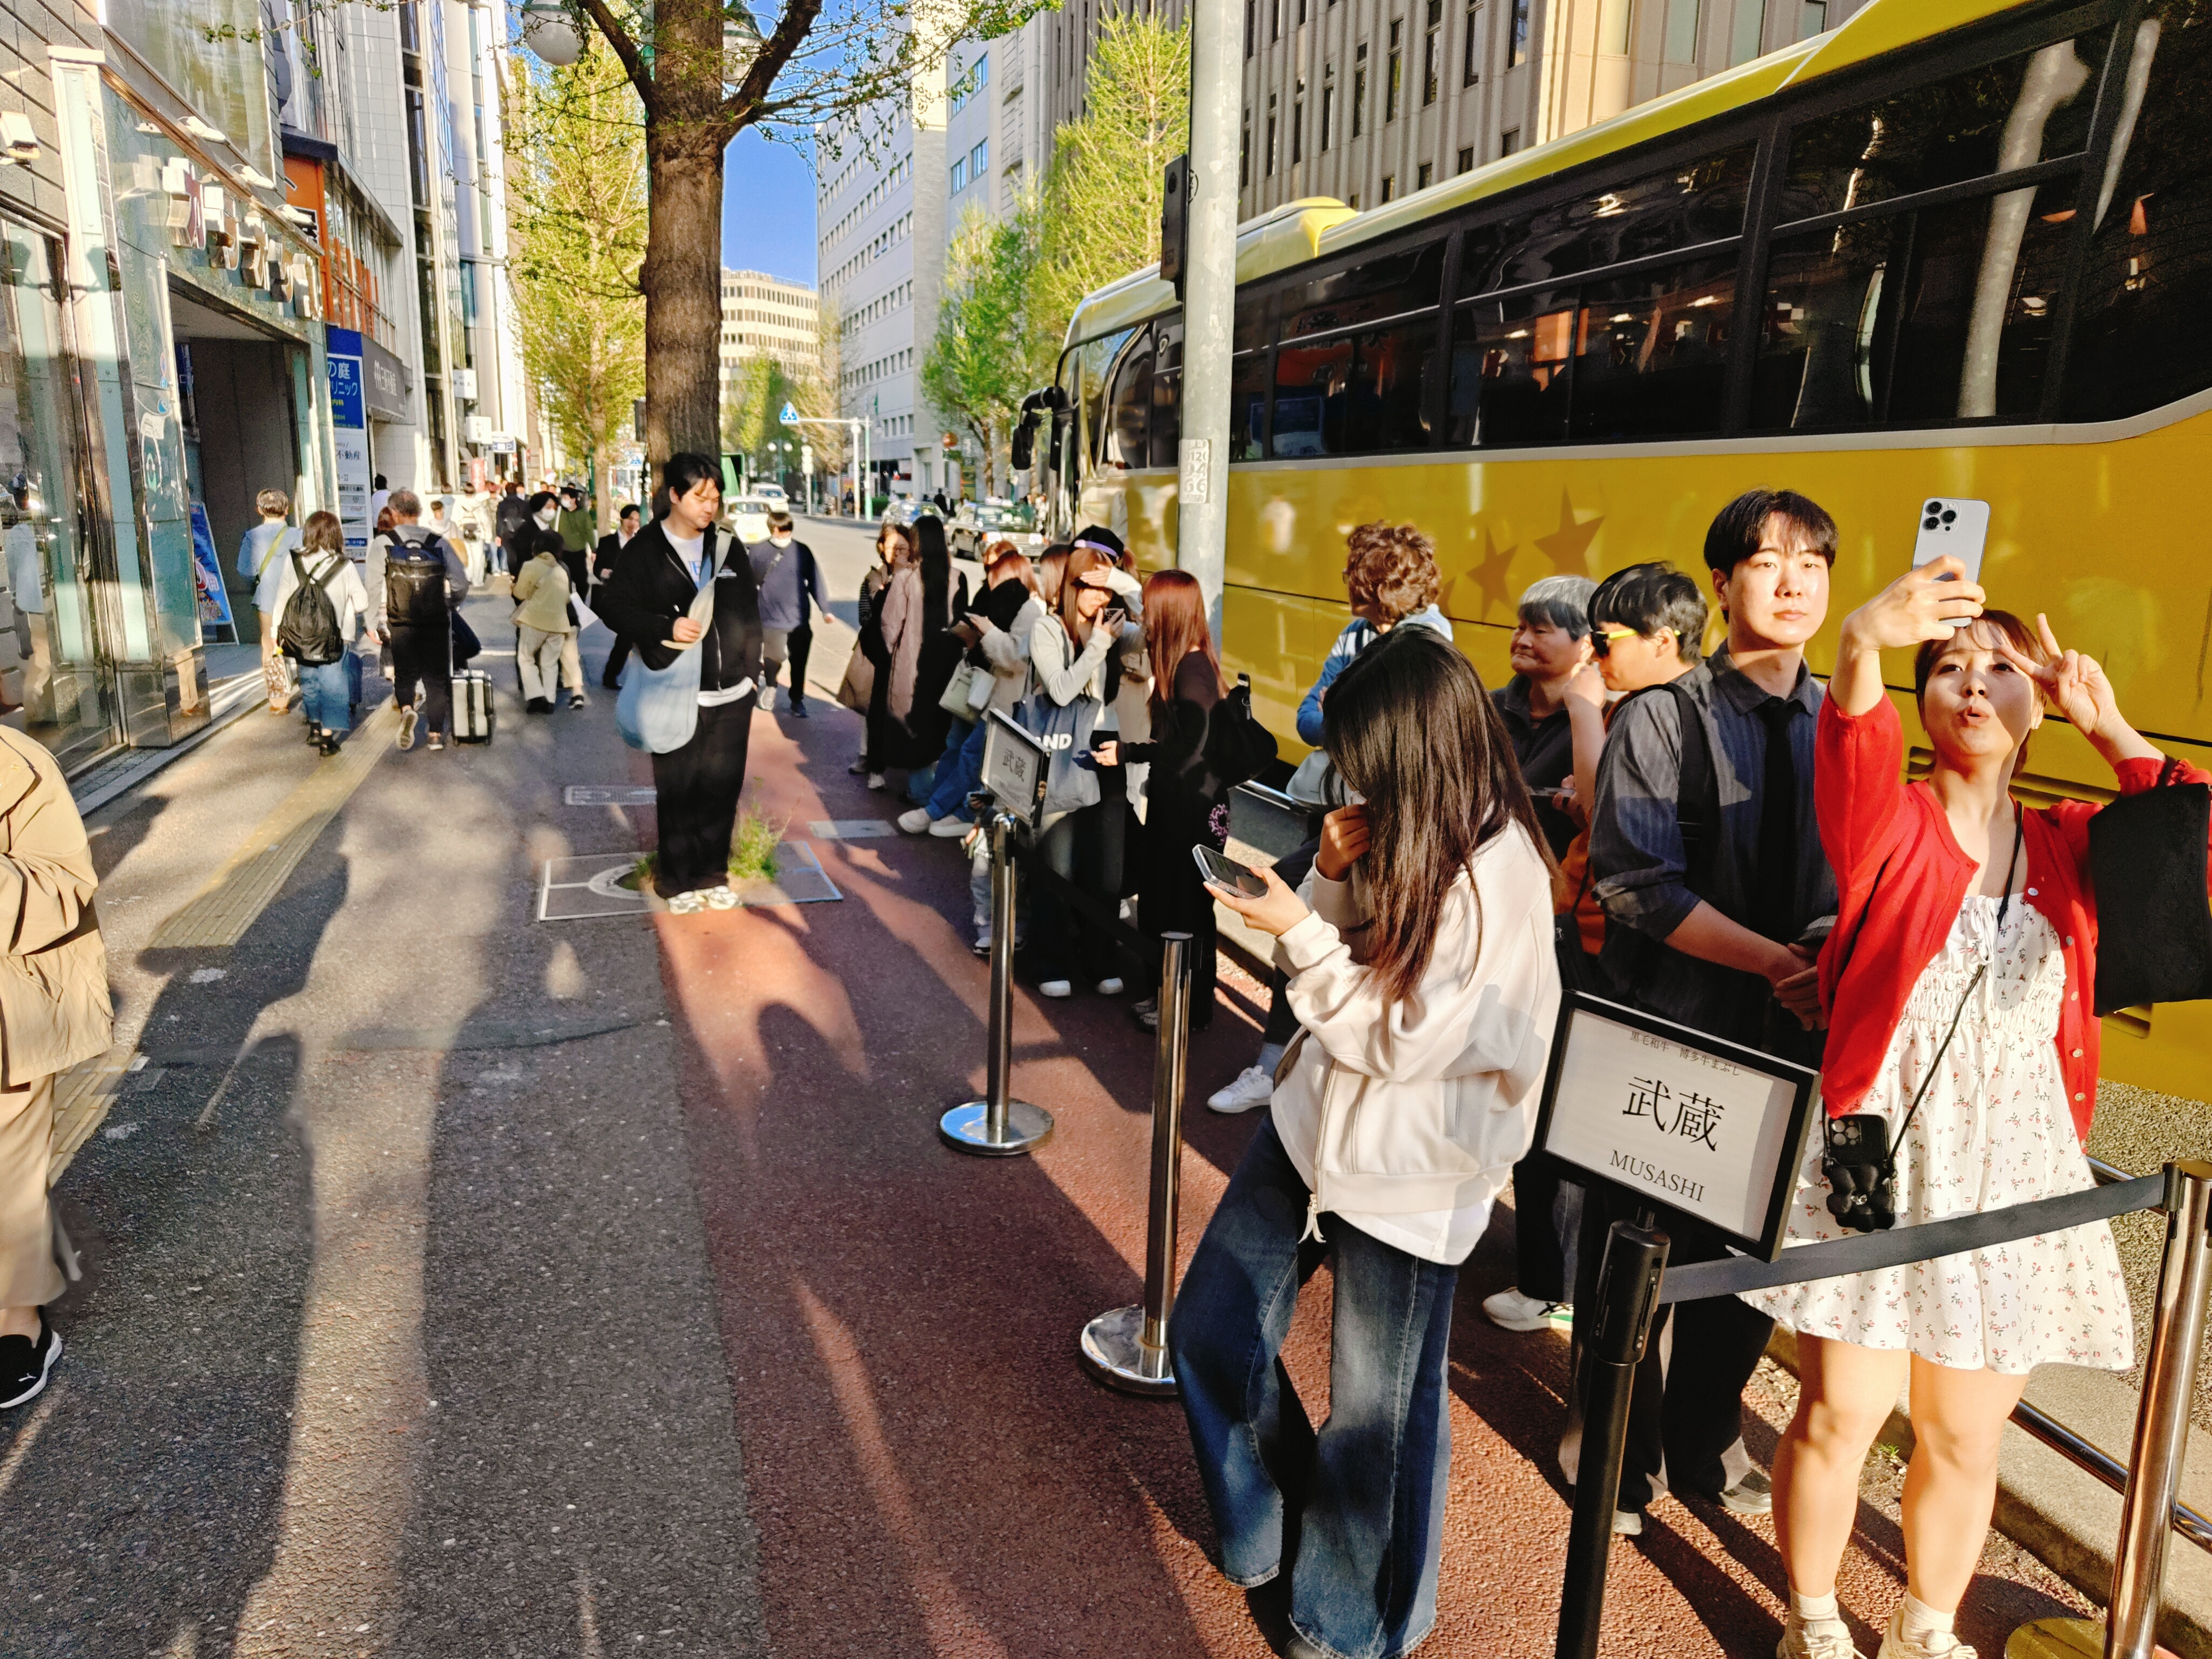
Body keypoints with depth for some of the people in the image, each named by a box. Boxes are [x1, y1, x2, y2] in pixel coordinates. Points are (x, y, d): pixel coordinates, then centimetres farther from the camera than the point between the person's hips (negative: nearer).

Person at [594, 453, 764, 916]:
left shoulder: (729, 547, 10)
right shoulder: (644, 550, -1)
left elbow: (749, 614, 14)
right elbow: (614, 606, -4)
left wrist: (753, 672, 11)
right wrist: (665, 627, -18)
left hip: (731, 693, 3)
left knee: (721, 789, 8)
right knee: (679, 791, 3)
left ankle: (713, 874, 22)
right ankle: (678, 881, 18)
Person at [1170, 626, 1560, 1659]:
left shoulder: (1497, 877, -23)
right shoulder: (1403, 836, -1)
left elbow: (1395, 1040, -20)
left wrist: (1299, 930, -21)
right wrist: (1334, 874, -11)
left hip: (1410, 1174, -7)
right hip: (1316, 1120, 8)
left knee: (1378, 1412, 11)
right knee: (1209, 1333, 15)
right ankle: (1268, 1529, 42)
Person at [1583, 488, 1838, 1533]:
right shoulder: (1663, 719, -9)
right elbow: (1639, 887, -16)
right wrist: (1782, 960, -19)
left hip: (1792, 1034, 4)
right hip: (1668, 1027, -4)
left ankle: (1705, 1447, 39)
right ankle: (1620, 1456, 32)